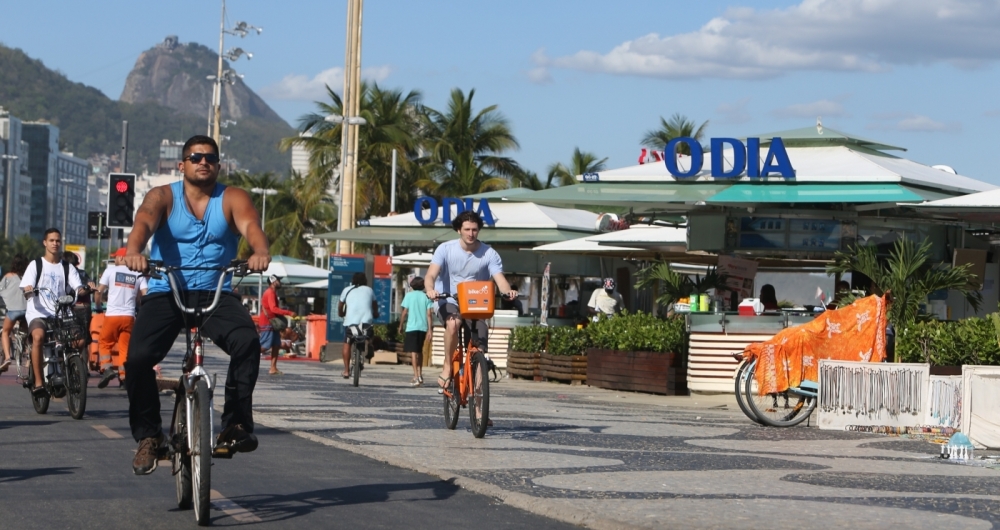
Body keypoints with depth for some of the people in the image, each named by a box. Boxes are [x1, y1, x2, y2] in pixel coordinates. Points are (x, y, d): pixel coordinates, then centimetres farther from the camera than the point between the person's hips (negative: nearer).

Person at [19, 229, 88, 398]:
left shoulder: (67, 268, 13)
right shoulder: (35, 265, 8)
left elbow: (78, 288, 0)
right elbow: (26, 289, -3)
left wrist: (84, 292, -24)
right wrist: (29, 291, -27)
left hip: (61, 315, 2)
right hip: (38, 313, -2)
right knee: (38, 337, -34)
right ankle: (38, 382, -31)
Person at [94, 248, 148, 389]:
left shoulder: (111, 270, 3)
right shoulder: (138, 274, 8)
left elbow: (99, 291, 3)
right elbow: (145, 295, -1)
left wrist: (98, 306, 18)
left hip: (112, 315, -2)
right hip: (129, 316, 2)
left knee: (104, 343, 12)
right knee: (125, 347, 9)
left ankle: (107, 368, -7)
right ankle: (123, 375, 2)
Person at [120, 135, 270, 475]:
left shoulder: (232, 199, 5)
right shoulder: (163, 197, 4)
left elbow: (250, 225, -16)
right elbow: (144, 221, -18)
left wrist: (260, 252, -41)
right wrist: (133, 251, -42)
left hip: (215, 294, 0)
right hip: (165, 294, 0)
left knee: (247, 341, -29)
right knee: (138, 357, -22)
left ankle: (236, 424, -16)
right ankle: (148, 435, -2)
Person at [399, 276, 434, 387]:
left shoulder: (409, 295, 1)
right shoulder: (426, 296, 6)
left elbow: (405, 312, -2)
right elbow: (429, 313, 0)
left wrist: (401, 326, 8)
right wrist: (430, 329, 0)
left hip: (411, 327, -3)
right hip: (423, 327, 3)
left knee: (413, 352, -6)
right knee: (419, 351, 19)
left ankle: (416, 377, -16)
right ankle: (420, 375, 21)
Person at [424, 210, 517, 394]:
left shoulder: (489, 254, -6)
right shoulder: (446, 249, -8)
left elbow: (500, 278, -17)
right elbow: (431, 274, -20)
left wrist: (508, 291, -40)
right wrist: (430, 289, -43)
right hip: (449, 301, -2)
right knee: (453, 323, -38)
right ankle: (447, 367, -18)